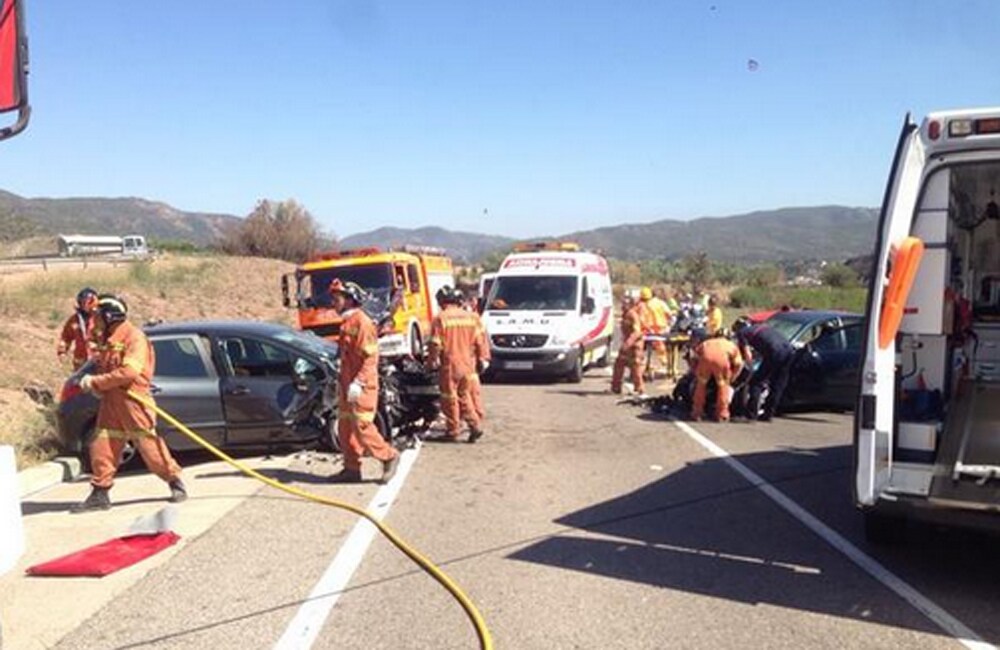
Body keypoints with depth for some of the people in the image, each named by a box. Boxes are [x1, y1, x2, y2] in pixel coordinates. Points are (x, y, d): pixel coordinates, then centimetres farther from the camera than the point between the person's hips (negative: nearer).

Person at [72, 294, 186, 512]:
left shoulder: (134, 336, -11)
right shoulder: (106, 339, 16)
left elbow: (130, 371, -22)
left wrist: (96, 381, -17)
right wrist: (93, 383, 2)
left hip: (133, 400, -8)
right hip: (110, 402, 8)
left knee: (149, 445, -5)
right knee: (101, 446, 5)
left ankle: (176, 482, 9)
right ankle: (100, 494, 15)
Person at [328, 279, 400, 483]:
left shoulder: (362, 322, -14)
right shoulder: (347, 323, 15)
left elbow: (371, 357, -20)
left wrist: (358, 382, -25)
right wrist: (340, 381, 22)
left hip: (361, 387, -10)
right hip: (348, 386, 10)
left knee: (362, 427, -8)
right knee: (345, 428, 10)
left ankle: (389, 457, 7)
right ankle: (351, 469, 18)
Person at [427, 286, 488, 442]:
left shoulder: (440, 319, -9)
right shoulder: (472, 317, 4)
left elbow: (435, 344, -7)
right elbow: (481, 341, 6)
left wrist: (432, 361, 6)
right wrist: (483, 358, 15)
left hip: (449, 366, -4)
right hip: (469, 365, 4)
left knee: (450, 399, 5)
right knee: (466, 396, 15)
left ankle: (453, 431, 10)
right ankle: (475, 425, 5)